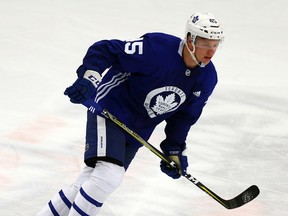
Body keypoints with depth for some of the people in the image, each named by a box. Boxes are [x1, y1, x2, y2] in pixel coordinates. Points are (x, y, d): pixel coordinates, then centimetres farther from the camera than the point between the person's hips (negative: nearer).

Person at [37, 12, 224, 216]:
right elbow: (104, 50, -20)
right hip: (109, 112, -7)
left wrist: (175, 150, 3)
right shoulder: (157, 48, -26)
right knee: (108, 175, -26)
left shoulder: (207, 78, -5)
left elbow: (183, 115, 9)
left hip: (137, 131, 7)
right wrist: (88, 79, -34)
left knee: (89, 184, 9)